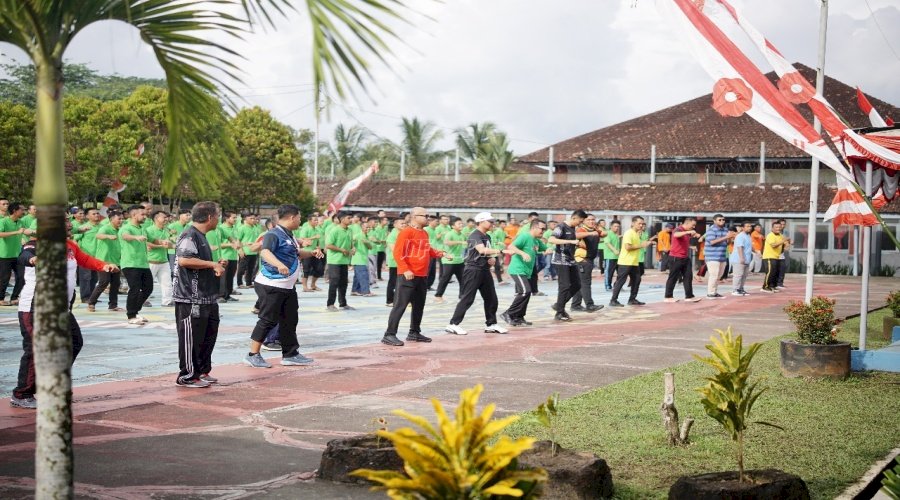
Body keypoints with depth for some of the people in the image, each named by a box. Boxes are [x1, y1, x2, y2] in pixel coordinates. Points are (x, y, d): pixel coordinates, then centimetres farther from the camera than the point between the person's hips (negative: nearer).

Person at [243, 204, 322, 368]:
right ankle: (253, 355, 2)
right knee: (268, 320, -6)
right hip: (271, 285, -10)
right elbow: (265, 252, -34)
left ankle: (290, 355, 22)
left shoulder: (289, 236, 15)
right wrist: (279, 264, -51)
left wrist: (312, 253, 19)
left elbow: (296, 253, 34)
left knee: (289, 321, 13)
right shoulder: (274, 234, -15)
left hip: (288, 286, 10)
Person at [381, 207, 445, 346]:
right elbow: (397, 253, -18)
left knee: (419, 305, 15)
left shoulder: (424, 233, 14)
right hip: (407, 276, -9)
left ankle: (414, 333, 26)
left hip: (422, 276, 9)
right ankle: (389, 335, -8)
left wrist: (440, 254, 11)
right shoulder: (406, 232, -13)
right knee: (400, 305, -9)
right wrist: (405, 269, -26)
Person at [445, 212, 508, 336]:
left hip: (484, 270, 9)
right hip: (473, 269, -9)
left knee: (491, 298, 10)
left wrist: (492, 259, 2)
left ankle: (491, 324, 19)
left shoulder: (487, 237, 15)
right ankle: (453, 325, -6)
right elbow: (482, 250, -31)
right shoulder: (475, 235, -14)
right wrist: (500, 251, -38)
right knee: (467, 298, -9)